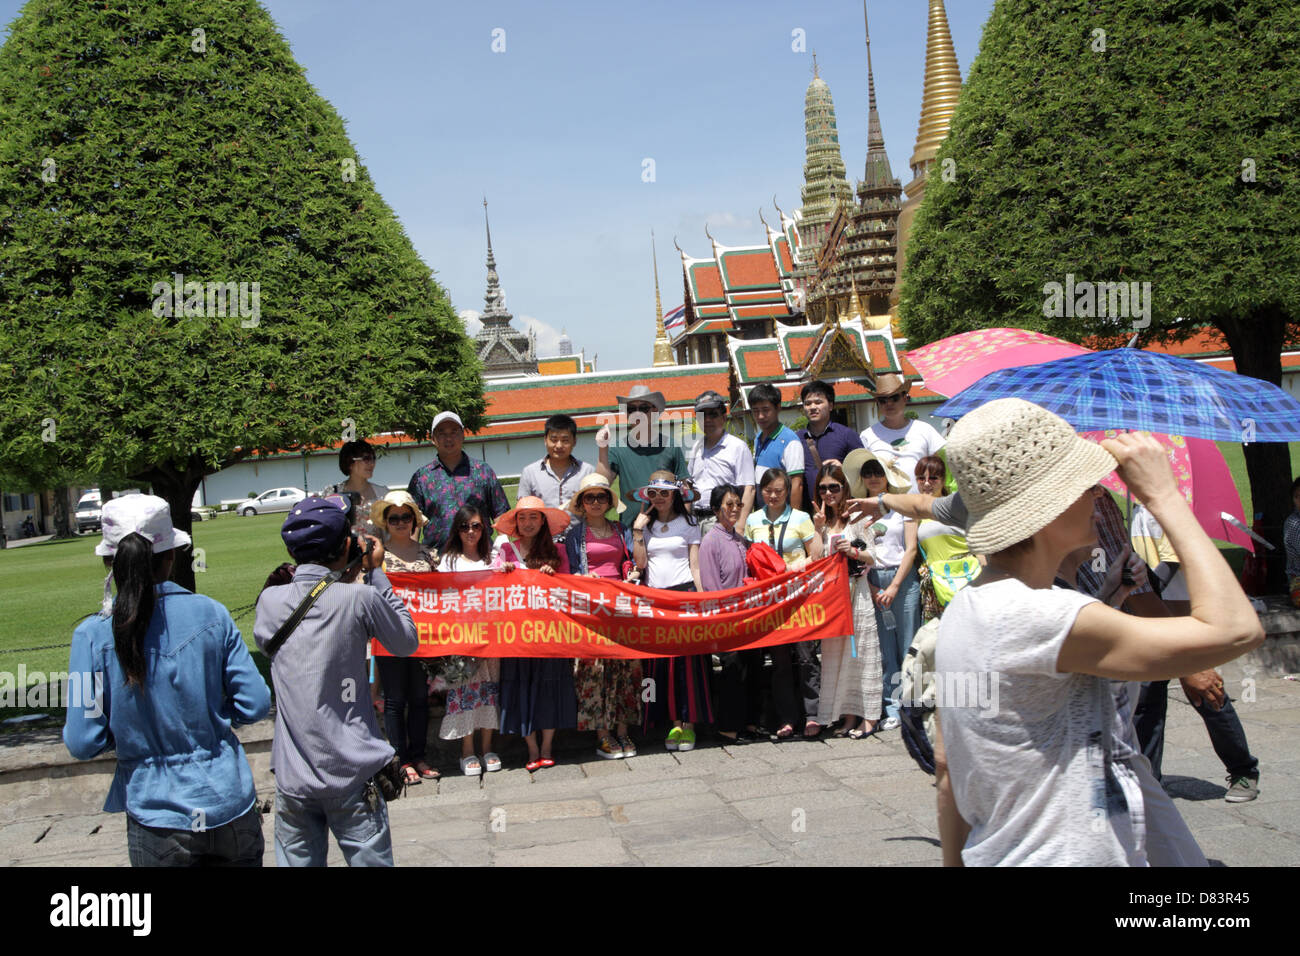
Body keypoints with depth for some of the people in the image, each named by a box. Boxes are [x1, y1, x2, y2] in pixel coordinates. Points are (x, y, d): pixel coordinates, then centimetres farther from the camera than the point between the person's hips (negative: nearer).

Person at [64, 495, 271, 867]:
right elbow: (254, 705, -6)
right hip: (231, 807, 1)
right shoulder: (210, 613, -8)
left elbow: (83, 742, -10)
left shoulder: (93, 635, -12)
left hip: (159, 818, -1)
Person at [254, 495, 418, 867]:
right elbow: (407, 642, 4)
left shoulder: (269, 600, -1)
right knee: (370, 860, 8)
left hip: (292, 777, 3)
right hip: (351, 775, -3)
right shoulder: (359, 598, -11)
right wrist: (376, 573, 9)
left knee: (297, 860, 12)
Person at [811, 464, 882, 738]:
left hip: (856, 590, -4)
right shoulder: (820, 520, 12)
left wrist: (854, 552, -17)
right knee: (834, 651, 3)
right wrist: (818, 530, -3)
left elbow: (873, 557, 1)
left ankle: (868, 717, 2)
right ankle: (849, 715, 11)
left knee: (860, 649, -3)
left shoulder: (857, 517, 0)